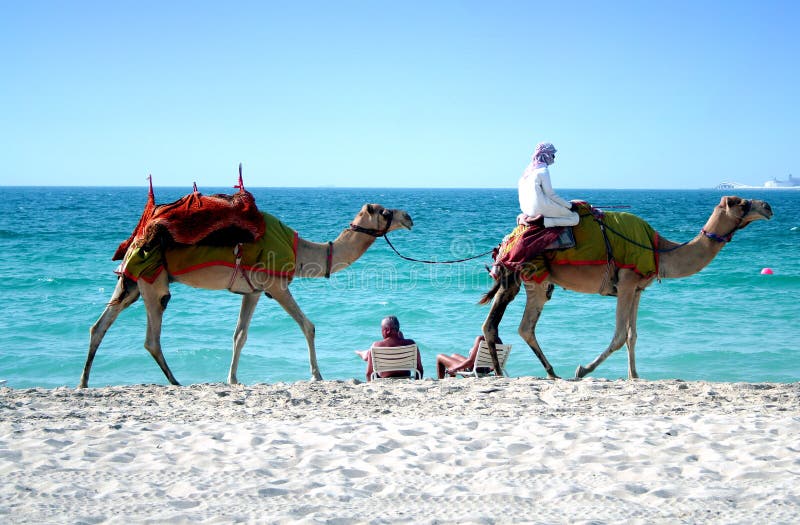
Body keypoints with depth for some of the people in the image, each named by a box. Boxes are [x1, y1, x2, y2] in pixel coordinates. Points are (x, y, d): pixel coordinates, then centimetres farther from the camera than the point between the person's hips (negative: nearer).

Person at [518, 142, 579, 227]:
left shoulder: (528, 170, 13)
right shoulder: (543, 170, -11)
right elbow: (550, 194, -12)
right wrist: (570, 205, -3)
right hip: (540, 208, -9)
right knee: (575, 218, -2)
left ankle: (524, 217, 12)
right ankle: (542, 221, -17)